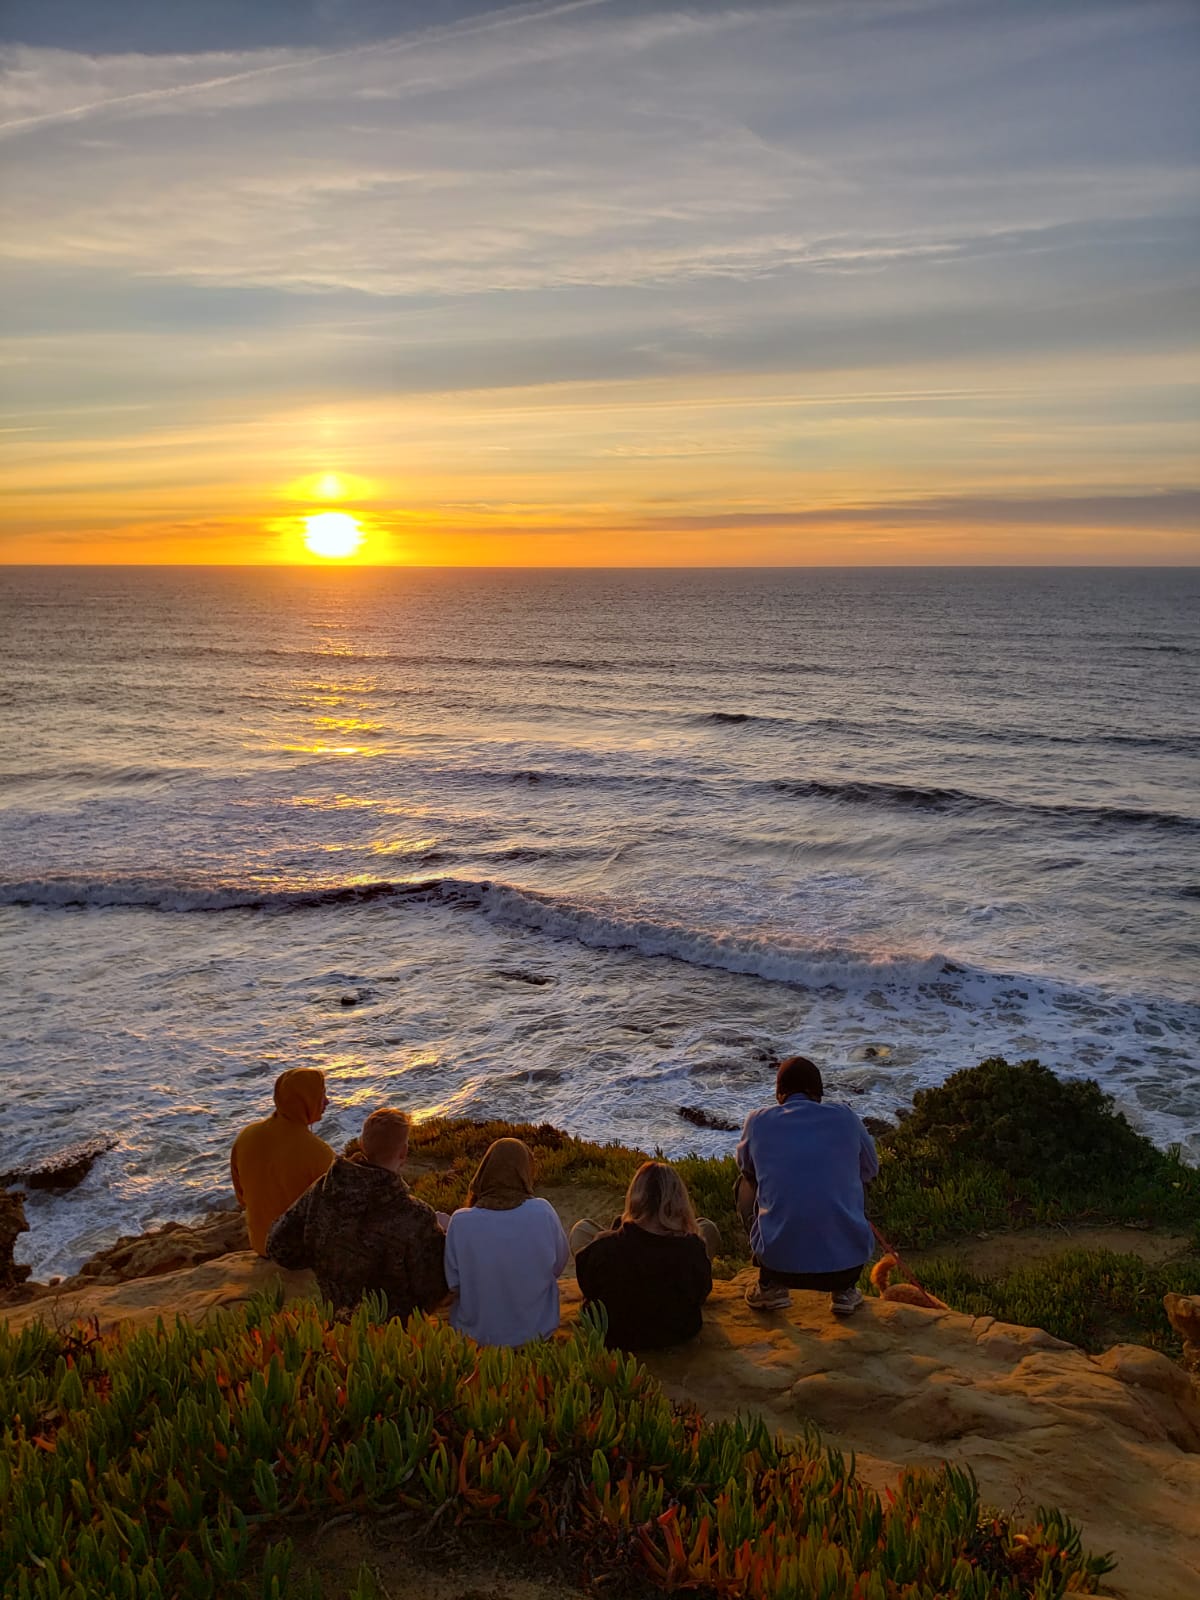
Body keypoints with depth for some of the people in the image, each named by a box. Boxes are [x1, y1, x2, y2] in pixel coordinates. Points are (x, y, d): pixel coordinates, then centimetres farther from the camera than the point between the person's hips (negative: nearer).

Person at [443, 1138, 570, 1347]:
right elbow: (560, 1263, -4)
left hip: (476, 1335, 0)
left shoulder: (461, 1221, -20)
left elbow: (453, 1283, -9)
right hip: (535, 1333, 0)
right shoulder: (543, 1213, -19)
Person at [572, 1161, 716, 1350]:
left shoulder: (603, 1247, -33)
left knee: (581, 1229, 16)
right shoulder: (694, 1247, -30)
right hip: (678, 1334, 1)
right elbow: (701, 1295, -10)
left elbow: (588, 1290, -10)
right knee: (707, 1227, 16)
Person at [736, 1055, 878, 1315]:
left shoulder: (758, 1121, 3)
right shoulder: (845, 1118, 4)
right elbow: (870, 1170, 22)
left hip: (780, 1261, -1)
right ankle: (845, 1289, 22)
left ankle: (770, 1285, 20)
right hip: (848, 1262, 1)